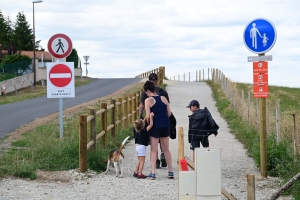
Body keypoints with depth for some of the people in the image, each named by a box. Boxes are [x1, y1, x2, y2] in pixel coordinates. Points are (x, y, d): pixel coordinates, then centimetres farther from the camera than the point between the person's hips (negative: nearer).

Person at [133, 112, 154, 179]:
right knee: (142, 161, -4)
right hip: (142, 147, -8)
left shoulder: (138, 130, 4)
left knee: (139, 161, 17)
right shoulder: (144, 130, -17)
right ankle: (140, 174, -6)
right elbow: (151, 124, -19)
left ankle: (136, 172, 20)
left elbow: (144, 121, 17)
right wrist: (151, 117, -14)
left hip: (138, 146, 8)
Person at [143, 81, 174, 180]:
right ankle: (171, 172, 18)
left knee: (153, 150, 4)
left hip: (155, 126, -4)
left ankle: (153, 173, 0)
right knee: (166, 150, 15)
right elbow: (169, 113, 7)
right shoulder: (163, 98, 6)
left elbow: (148, 116, -13)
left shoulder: (148, 100, -7)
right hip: (165, 126, 4)